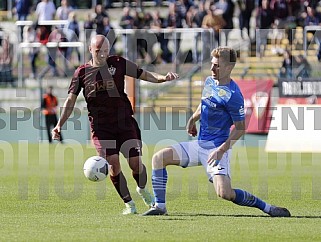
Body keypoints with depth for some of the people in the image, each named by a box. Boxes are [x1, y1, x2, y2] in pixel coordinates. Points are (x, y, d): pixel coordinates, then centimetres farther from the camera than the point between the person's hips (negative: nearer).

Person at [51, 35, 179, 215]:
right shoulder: (82, 73, 4)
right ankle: (129, 203, 1)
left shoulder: (118, 64, 3)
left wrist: (163, 78, -12)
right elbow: (71, 100, 8)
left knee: (136, 163, -6)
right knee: (113, 163, -15)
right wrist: (60, 124, 0)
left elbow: (144, 75, 7)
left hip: (125, 122, 0)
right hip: (100, 127, 0)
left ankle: (143, 190, 27)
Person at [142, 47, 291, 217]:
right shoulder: (209, 82, 7)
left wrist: (221, 150, -22)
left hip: (217, 148, -9)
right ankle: (160, 207, 3)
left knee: (225, 193, -23)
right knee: (159, 157, -2)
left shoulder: (232, 95, -18)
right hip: (199, 144, 9)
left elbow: (240, 128, -15)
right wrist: (192, 120, 15)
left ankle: (266, 207, -5)